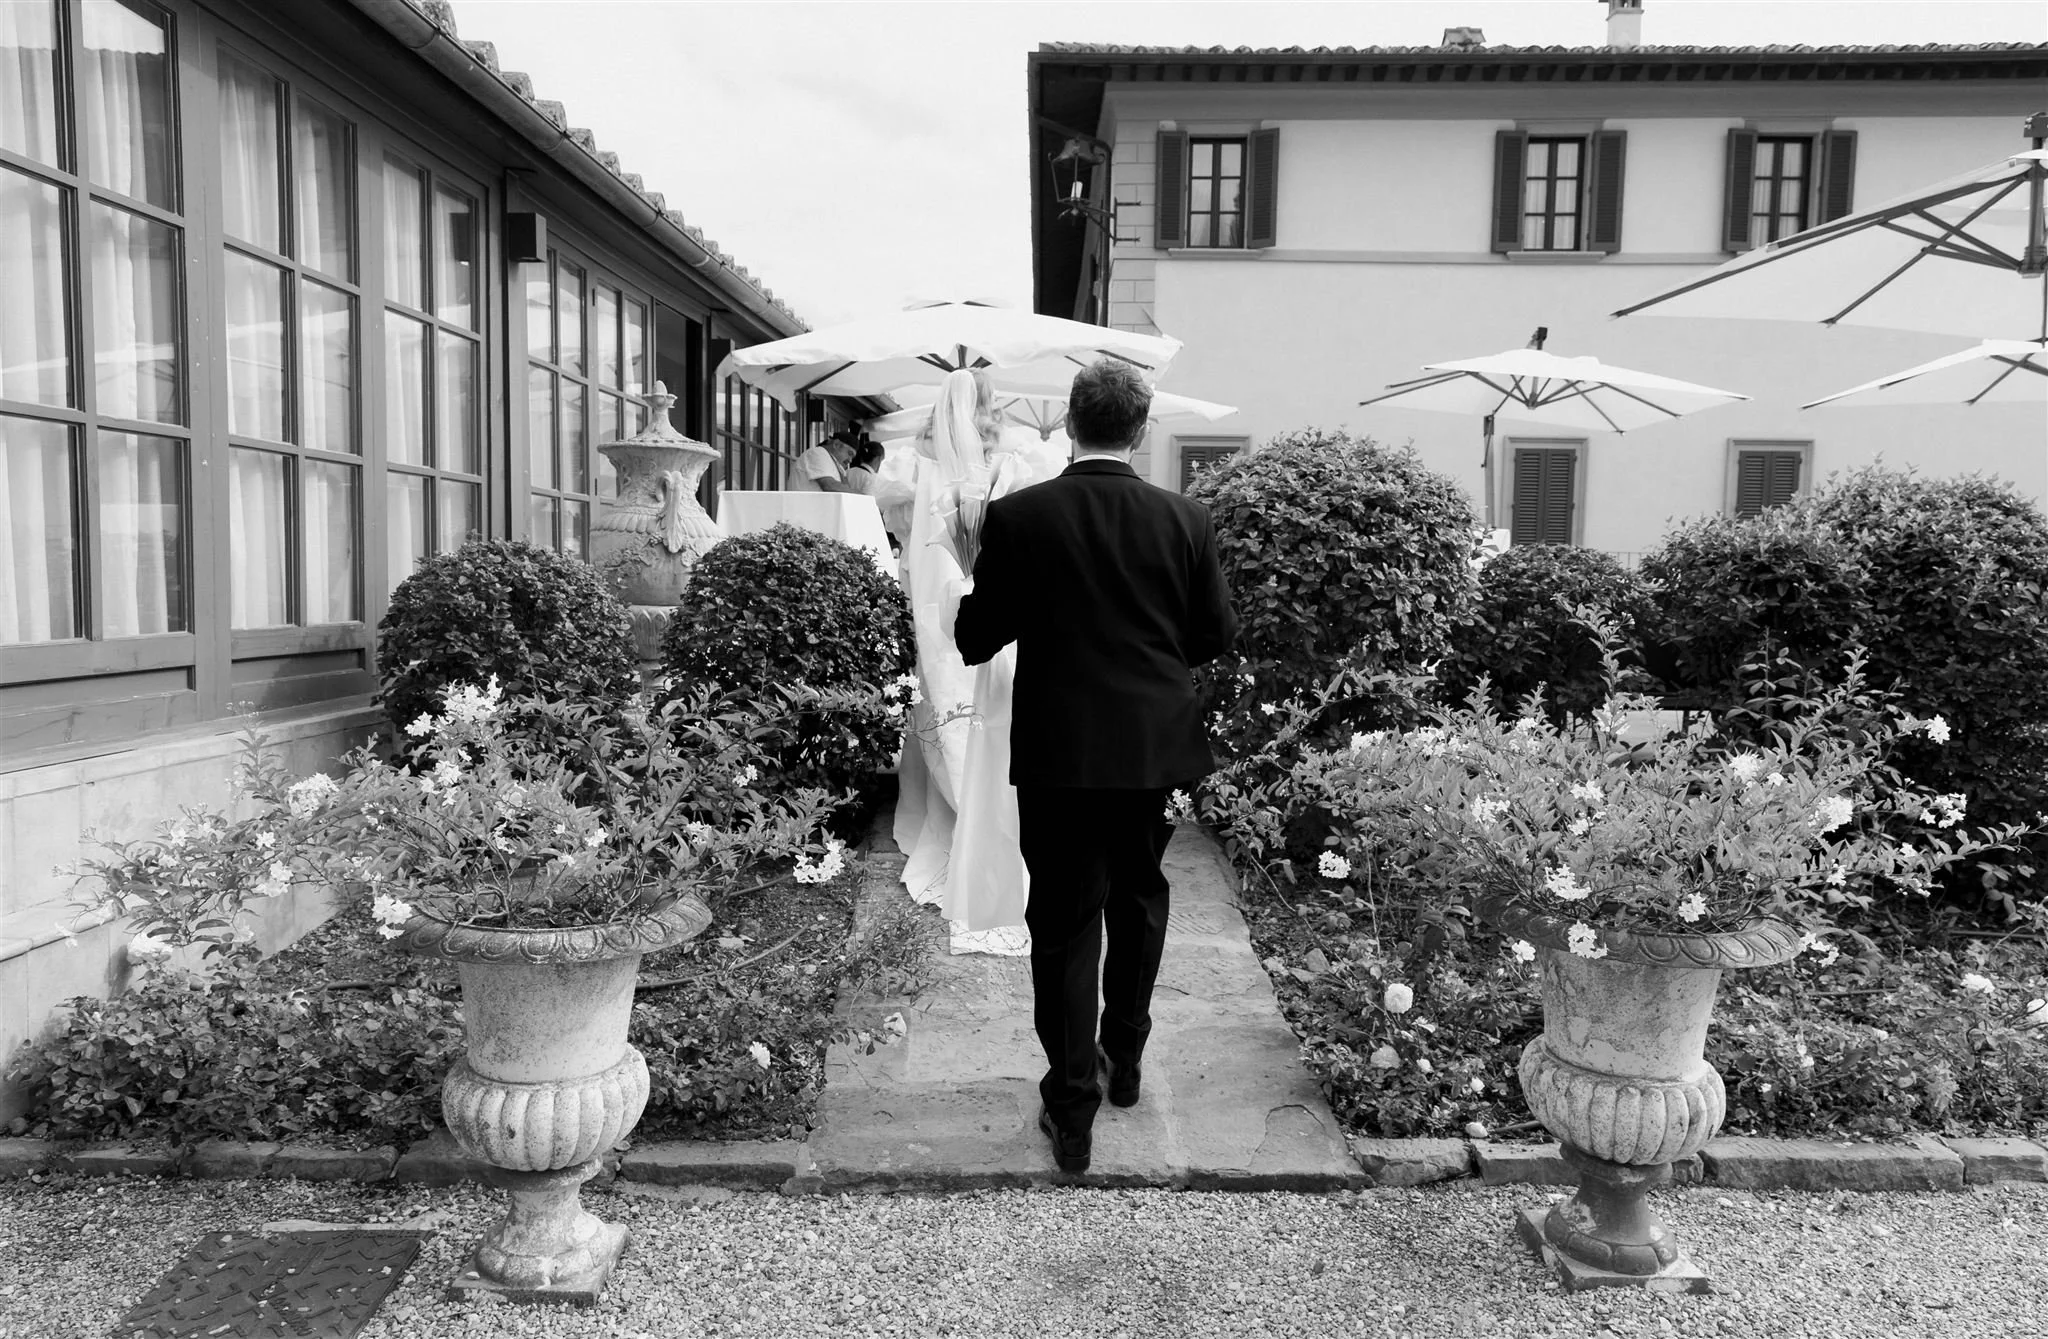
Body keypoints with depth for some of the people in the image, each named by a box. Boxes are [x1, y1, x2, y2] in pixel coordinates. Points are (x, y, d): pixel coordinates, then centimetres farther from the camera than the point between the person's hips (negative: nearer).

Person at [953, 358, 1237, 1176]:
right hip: (1155, 747, 2)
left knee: (1064, 923, 7)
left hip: (1058, 751, -2)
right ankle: (1123, 1061, 37)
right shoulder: (1185, 520, -5)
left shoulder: (1017, 517, -10)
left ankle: (1072, 1106, 10)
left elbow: (975, 641, -5)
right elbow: (1215, 635, 3)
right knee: (1138, 903, 21)